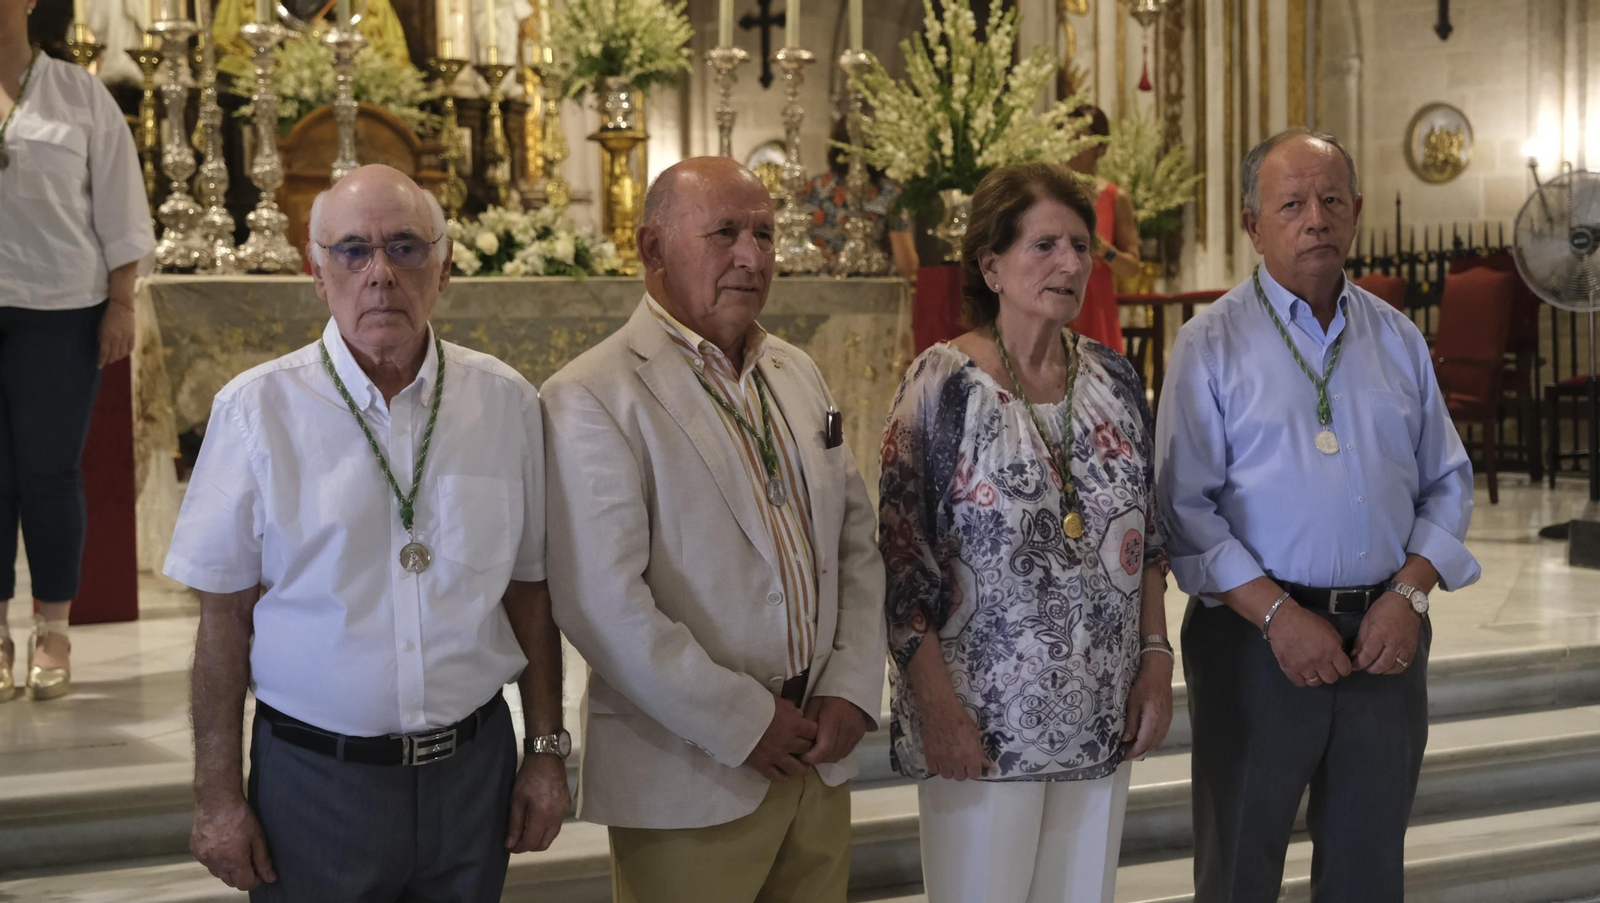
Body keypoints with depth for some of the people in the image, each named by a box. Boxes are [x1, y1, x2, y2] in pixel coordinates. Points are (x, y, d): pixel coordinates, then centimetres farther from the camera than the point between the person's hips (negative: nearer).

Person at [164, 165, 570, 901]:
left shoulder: (506, 404, -1)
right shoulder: (256, 410, -8)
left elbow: (528, 588, 6)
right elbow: (225, 616, -4)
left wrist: (548, 750, 6)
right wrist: (217, 797, -3)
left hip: (473, 770, 2)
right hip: (314, 777, -2)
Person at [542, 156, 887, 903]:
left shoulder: (798, 375, 12)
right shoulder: (593, 398, -11)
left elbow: (857, 545, 12)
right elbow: (601, 602, -18)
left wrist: (852, 689, -1)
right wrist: (744, 724, -15)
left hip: (819, 763, 6)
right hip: (688, 782, -6)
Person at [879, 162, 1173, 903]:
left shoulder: (1113, 378, 5)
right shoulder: (945, 383, -9)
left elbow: (1147, 536, 12)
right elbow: (900, 557, -10)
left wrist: (1156, 658, 3)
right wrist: (936, 704, -15)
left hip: (1100, 716, 5)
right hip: (981, 721, -5)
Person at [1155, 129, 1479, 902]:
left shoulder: (1397, 338, 10)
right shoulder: (1211, 344, -3)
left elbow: (1447, 483, 11)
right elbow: (1184, 505, -9)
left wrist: (1408, 593, -6)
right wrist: (1278, 614, -16)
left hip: (1384, 635, 4)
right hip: (1256, 635, -3)